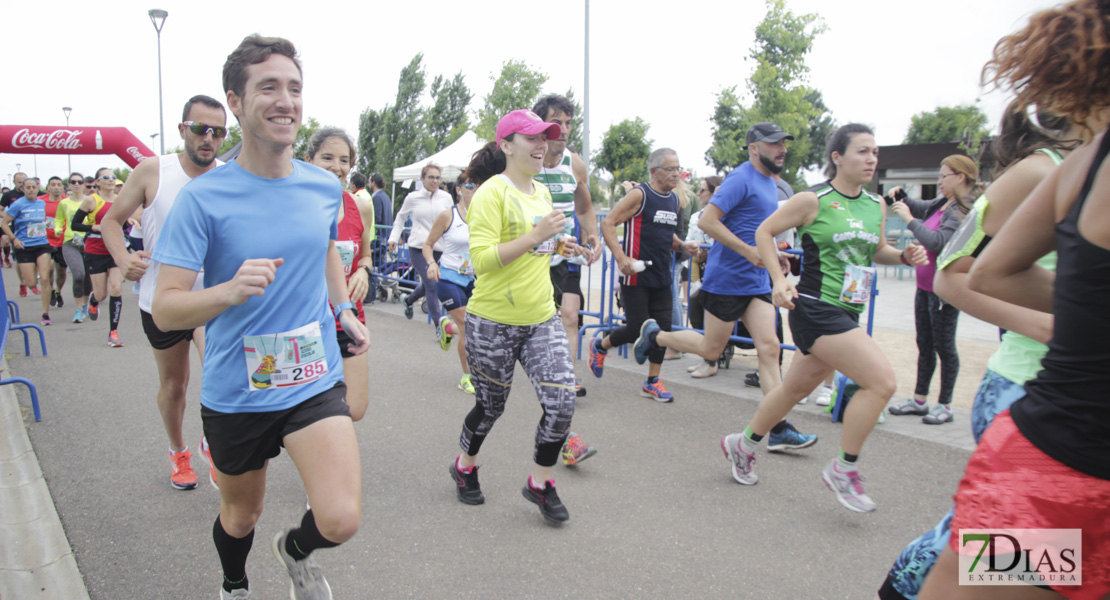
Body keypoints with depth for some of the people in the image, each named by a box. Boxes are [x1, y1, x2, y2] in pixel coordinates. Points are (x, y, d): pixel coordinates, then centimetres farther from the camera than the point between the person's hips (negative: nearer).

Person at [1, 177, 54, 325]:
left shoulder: (43, 203, 6)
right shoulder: (18, 204, -5)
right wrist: (14, 239, -11)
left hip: (42, 245, 2)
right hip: (24, 247, -2)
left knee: (45, 279, -8)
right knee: (31, 283, -5)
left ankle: (45, 313, -3)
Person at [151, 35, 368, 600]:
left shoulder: (326, 187, -1)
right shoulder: (203, 197, -14)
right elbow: (164, 310, -16)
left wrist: (344, 309, 9)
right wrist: (230, 290, -34)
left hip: (316, 381, 2)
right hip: (236, 390, -1)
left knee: (340, 520, -14)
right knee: (241, 515, 19)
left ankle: (296, 549, 24)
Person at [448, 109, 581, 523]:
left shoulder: (542, 192, 12)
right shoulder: (491, 193, -13)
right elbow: (482, 259, -23)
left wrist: (556, 247, 7)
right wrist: (537, 236, -25)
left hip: (542, 319, 6)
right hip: (493, 322, -6)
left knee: (562, 401, -6)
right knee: (491, 406, 11)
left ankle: (540, 483, 15)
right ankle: (464, 466, 40)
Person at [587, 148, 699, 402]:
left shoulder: (674, 200, 12)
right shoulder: (639, 195, -11)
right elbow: (608, 223, -13)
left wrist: (682, 246, 7)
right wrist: (621, 258, -23)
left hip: (661, 277, 7)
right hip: (636, 275, -7)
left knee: (662, 328, 4)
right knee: (637, 328, -5)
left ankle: (652, 382, 16)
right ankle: (600, 345, 26)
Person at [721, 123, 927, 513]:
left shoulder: (877, 205, 10)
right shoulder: (813, 200, -10)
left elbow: (877, 250, 23)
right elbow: (764, 232, -3)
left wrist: (904, 255, 2)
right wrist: (779, 279, -14)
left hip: (845, 314, 8)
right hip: (816, 309, -8)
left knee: (797, 388, 19)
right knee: (882, 381, -16)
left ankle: (743, 445, 39)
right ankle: (843, 470, 0)